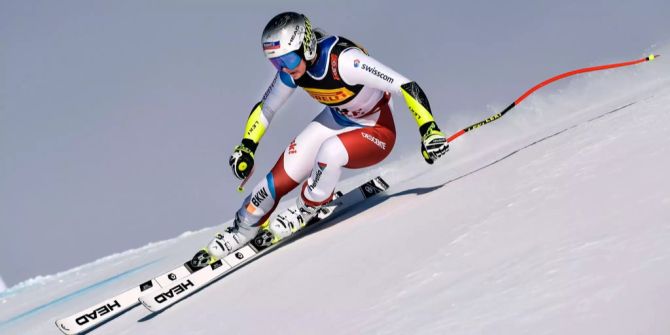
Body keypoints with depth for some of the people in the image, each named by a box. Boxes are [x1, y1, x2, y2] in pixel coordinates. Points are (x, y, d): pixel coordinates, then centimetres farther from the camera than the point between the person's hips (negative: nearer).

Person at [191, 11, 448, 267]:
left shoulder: (343, 60, -35)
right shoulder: (292, 68, -14)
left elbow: (406, 86, -36)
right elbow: (265, 108, 6)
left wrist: (429, 130, -44)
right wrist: (246, 147, -1)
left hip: (377, 133, -6)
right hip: (337, 120, 6)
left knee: (330, 151, -35)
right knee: (281, 178, -8)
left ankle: (307, 210, -7)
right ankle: (242, 231, 15)